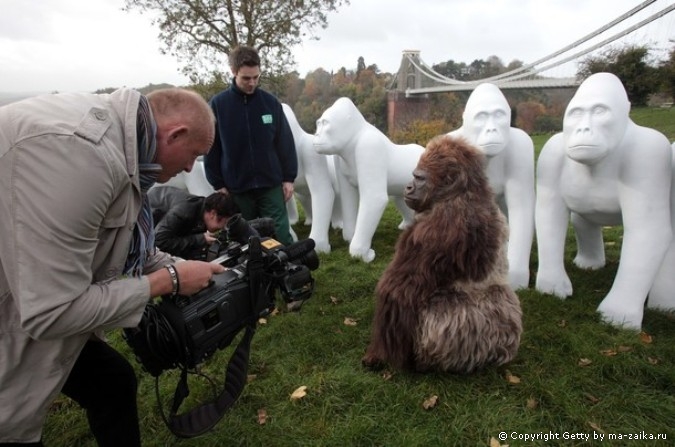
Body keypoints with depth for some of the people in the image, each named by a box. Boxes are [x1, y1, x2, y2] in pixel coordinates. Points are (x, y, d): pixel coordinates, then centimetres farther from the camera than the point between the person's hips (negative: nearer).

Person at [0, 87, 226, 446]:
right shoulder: (77, 149, -33)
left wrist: (196, 273, 14)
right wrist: (169, 281, -20)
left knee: (113, 380, 18)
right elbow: (52, 313, -31)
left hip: (36, 310, 10)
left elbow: (131, 247, 14)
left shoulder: (121, 143, -2)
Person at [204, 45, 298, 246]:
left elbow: (285, 142, 4)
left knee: (281, 236, 3)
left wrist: (289, 177, 1)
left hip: (271, 184, 0)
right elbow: (211, 148, 0)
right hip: (236, 187, 0)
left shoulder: (270, 102, 1)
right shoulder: (218, 104, -3)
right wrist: (218, 184, -2)